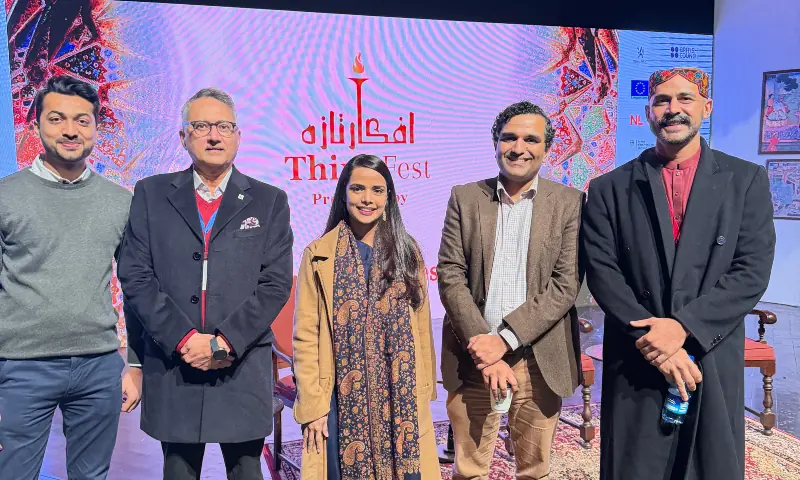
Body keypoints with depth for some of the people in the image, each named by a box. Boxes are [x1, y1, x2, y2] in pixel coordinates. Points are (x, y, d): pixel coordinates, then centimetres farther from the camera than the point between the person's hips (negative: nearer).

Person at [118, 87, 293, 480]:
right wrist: (185, 339, -11)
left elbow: (276, 283, -2)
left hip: (244, 369, 0)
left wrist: (225, 341, -12)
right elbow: (135, 277, -1)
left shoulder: (269, 201, 6)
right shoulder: (151, 194, 7)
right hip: (172, 368, 1)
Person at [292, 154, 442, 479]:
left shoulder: (407, 252, 5)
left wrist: (425, 391, 4)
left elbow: (421, 326, 7)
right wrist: (311, 405, -7)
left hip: (402, 397, 2)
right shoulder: (319, 255, -2)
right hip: (342, 399, -1)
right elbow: (305, 336, -3)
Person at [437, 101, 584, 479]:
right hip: (473, 358, 1)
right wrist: (484, 349, -12)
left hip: (538, 361, 0)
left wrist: (504, 339, -15)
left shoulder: (569, 203, 1)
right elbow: (450, 276, -2)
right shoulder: (465, 197, 4)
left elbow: (566, 284, -7)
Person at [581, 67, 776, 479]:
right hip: (634, 365, 0)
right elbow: (602, 274, -3)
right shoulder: (609, 189, 3)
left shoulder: (746, 180, 3)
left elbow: (753, 271, -5)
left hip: (713, 363, 0)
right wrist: (650, 337, -15)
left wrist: (683, 327, -15)